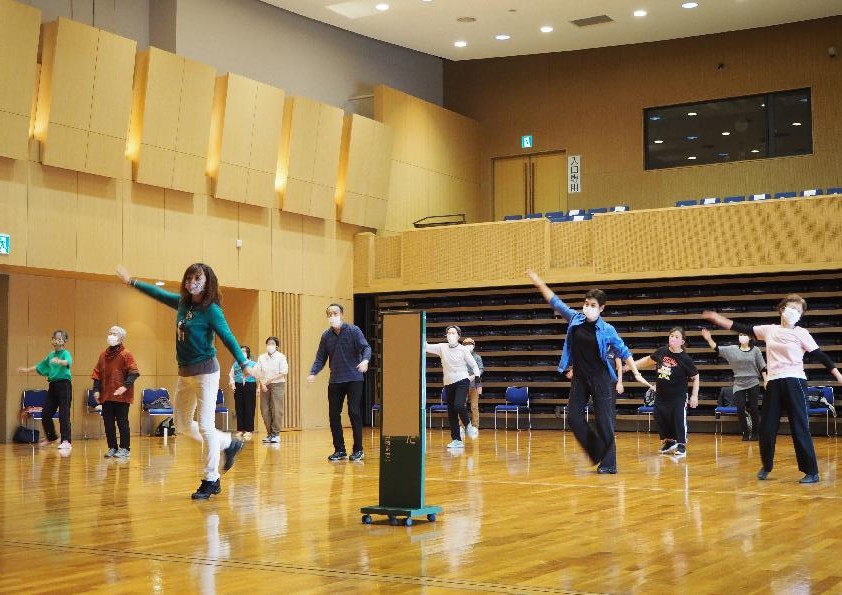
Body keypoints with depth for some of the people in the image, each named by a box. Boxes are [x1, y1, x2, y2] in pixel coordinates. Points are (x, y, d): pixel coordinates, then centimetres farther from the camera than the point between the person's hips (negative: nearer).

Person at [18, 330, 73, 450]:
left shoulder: (65, 353, -7)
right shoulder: (51, 355, 15)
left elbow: (68, 362, -31)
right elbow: (40, 366, 30)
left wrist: (59, 361, -51)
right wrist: (27, 370, 35)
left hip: (64, 385, -7)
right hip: (52, 385, 7)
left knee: (64, 414, -10)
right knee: (45, 413, 8)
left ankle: (66, 441, -8)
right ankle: (51, 438, 25)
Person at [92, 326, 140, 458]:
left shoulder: (126, 354, -4)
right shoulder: (103, 355, 12)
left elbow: (133, 373, -10)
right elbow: (97, 373, 13)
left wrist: (125, 386, -22)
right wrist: (96, 390, 2)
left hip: (122, 397, -5)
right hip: (106, 396, 5)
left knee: (122, 422, 0)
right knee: (108, 423, 8)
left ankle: (125, 448, 7)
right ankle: (112, 447, 18)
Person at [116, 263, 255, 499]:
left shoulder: (211, 310, -14)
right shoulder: (183, 303, 7)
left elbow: (227, 337, -20)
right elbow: (159, 294, 21)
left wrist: (244, 363, -31)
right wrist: (132, 282, 28)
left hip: (205, 371, -8)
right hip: (185, 372, 8)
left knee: (206, 425, -7)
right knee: (183, 425, 14)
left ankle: (211, 480, 2)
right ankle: (229, 444, 29)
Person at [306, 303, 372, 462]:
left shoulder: (353, 331, -5)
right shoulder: (326, 336, 7)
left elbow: (366, 347, -13)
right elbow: (321, 358, 8)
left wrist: (365, 360, -34)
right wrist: (313, 373, -9)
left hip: (354, 379, -4)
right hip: (335, 381, 4)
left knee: (354, 412, -5)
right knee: (334, 414, 4)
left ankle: (358, 450, 6)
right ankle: (339, 450, 15)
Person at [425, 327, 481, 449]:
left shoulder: (463, 349, 0)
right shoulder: (442, 347, 7)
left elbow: (474, 364, 6)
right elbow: (426, 347, 0)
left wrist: (475, 375, -8)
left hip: (462, 381, -4)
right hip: (448, 383, 4)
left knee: (458, 405, -24)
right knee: (451, 413, 4)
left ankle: (468, 425, 4)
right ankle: (456, 440, 11)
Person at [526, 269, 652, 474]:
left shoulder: (607, 330, -9)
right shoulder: (575, 319, 1)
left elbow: (624, 353, -4)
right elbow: (556, 302, 7)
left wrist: (636, 374, -11)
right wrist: (539, 283, 5)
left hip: (601, 379, -4)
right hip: (579, 378, 5)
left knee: (604, 421, -4)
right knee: (574, 417, 2)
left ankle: (609, 463, 5)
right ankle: (597, 451, 17)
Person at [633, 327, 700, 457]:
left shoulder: (685, 359, -15)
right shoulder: (661, 351, -5)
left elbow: (695, 377, -7)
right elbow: (649, 360, 13)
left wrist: (694, 395, -12)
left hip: (678, 397, -5)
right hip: (661, 395, 5)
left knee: (679, 420, -1)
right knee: (661, 419, 12)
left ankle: (681, 445, 14)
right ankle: (669, 442, 31)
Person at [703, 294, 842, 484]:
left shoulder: (801, 333, 0)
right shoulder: (769, 330, 10)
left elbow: (819, 355, -2)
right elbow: (744, 329, 12)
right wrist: (718, 319, 9)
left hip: (794, 382, -4)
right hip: (773, 383, 4)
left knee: (800, 429, -6)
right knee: (766, 428, 7)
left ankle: (811, 472, 1)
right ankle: (766, 466, 28)